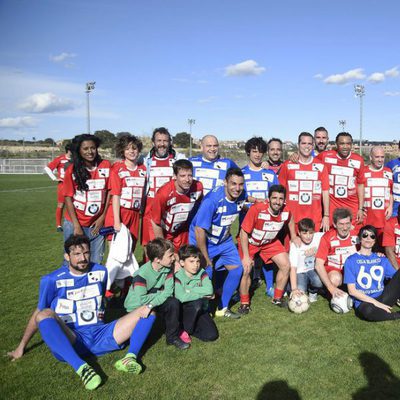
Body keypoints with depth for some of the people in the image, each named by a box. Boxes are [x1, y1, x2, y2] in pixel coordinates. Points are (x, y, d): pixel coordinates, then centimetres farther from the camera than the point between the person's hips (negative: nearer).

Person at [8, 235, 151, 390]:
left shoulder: (100, 271, 7)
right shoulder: (52, 280, -3)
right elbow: (38, 314, 6)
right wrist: (21, 347, 10)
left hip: (100, 336, 3)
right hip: (69, 340, -3)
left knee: (146, 309, -11)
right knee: (45, 315, -35)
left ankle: (130, 357, -32)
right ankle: (81, 367, -46)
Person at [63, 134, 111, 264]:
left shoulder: (106, 166, -1)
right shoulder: (72, 170, -3)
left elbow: (109, 192, 4)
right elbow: (68, 197, -3)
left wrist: (102, 217, 0)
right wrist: (77, 226, -8)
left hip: (97, 224, 1)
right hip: (75, 224, -1)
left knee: (96, 263, 8)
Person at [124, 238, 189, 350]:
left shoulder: (168, 268, -12)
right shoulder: (141, 275, -29)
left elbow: (169, 291, -19)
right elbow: (141, 300, -36)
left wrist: (151, 305, -32)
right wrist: (160, 294, -21)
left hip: (155, 305, 4)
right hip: (136, 307, -4)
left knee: (174, 303, -19)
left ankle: (172, 337, -2)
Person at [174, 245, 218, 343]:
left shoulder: (201, 273, -5)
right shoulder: (178, 276, -17)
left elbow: (209, 290, -23)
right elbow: (181, 297, -31)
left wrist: (190, 290, -22)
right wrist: (203, 294, -23)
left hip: (200, 311, 3)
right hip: (183, 310, -3)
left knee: (212, 335, -16)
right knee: (197, 302, -35)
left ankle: (191, 327, 11)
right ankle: (183, 330, -11)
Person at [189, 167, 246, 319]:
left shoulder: (241, 196, -13)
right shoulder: (212, 200, -32)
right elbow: (199, 230, -28)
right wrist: (205, 258, -22)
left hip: (223, 239, 7)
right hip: (203, 241, -7)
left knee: (237, 268, 4)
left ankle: (222, 308, 19)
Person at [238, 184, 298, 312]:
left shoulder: (286, 212, -20)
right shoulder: (256, 209, -35)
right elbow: (244, 232, -27)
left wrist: (293, 236, 9)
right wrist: (246, 256, -27)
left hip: (270, 242, 5)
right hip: (250, 242, -4)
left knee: (286, 266, -2)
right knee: (246, 270, -17)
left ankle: (277, 298, 19)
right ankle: (244, 303, 5)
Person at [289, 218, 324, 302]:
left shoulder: (318, 237, -13)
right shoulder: (295, 245, -19)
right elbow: (293, 268, -24)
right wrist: (294, 288, -33)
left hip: (313, 270, 2)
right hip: (300, 272, -2)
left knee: (319, 281, -31)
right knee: (300, 291, -27)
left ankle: (313, 291, 6)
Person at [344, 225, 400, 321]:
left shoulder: (382, 259, 15)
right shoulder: (351, 260, 1)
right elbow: (352, 291, -5)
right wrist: (375, 302, -13)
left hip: (383, 298, 3)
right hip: (364, 302, -3)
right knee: (368, 311, -39)